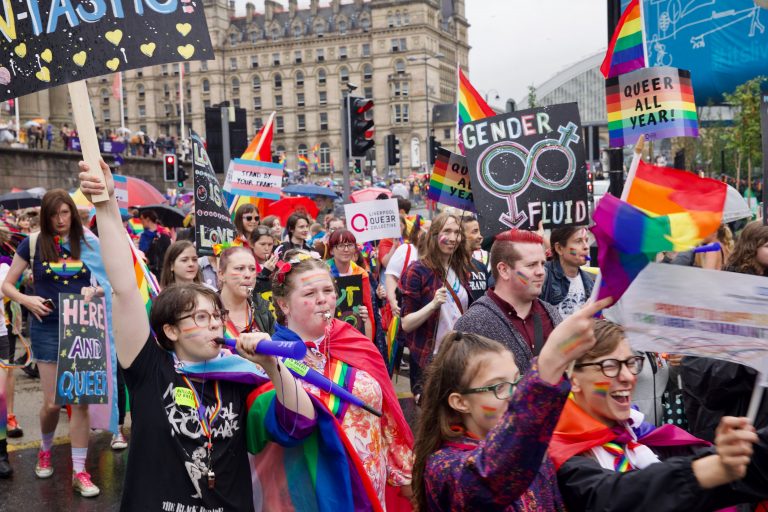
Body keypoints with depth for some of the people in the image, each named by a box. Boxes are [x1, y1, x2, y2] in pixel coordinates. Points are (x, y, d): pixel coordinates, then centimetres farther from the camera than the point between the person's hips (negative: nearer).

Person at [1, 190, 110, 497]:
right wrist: (27, 300, -14)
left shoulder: (88, 242, 2)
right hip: (47, 328, -1)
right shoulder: (33, 243, -1)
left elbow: (106, 281, 10)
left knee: (80, 400, 0)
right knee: (52, 402, 3)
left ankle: (79, 472, 7)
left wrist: (96, 291, -12)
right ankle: (45, 450, 34)